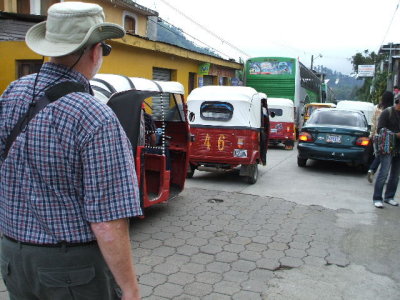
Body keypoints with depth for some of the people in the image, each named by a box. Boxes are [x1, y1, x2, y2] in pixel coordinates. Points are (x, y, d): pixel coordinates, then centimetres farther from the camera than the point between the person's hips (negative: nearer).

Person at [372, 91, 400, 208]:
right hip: (388, 147, -7)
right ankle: (377, 198, -2)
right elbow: (380, 130, -11)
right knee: (384, 173, -9)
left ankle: (389, 197, 20)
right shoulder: (387, 112, -6)